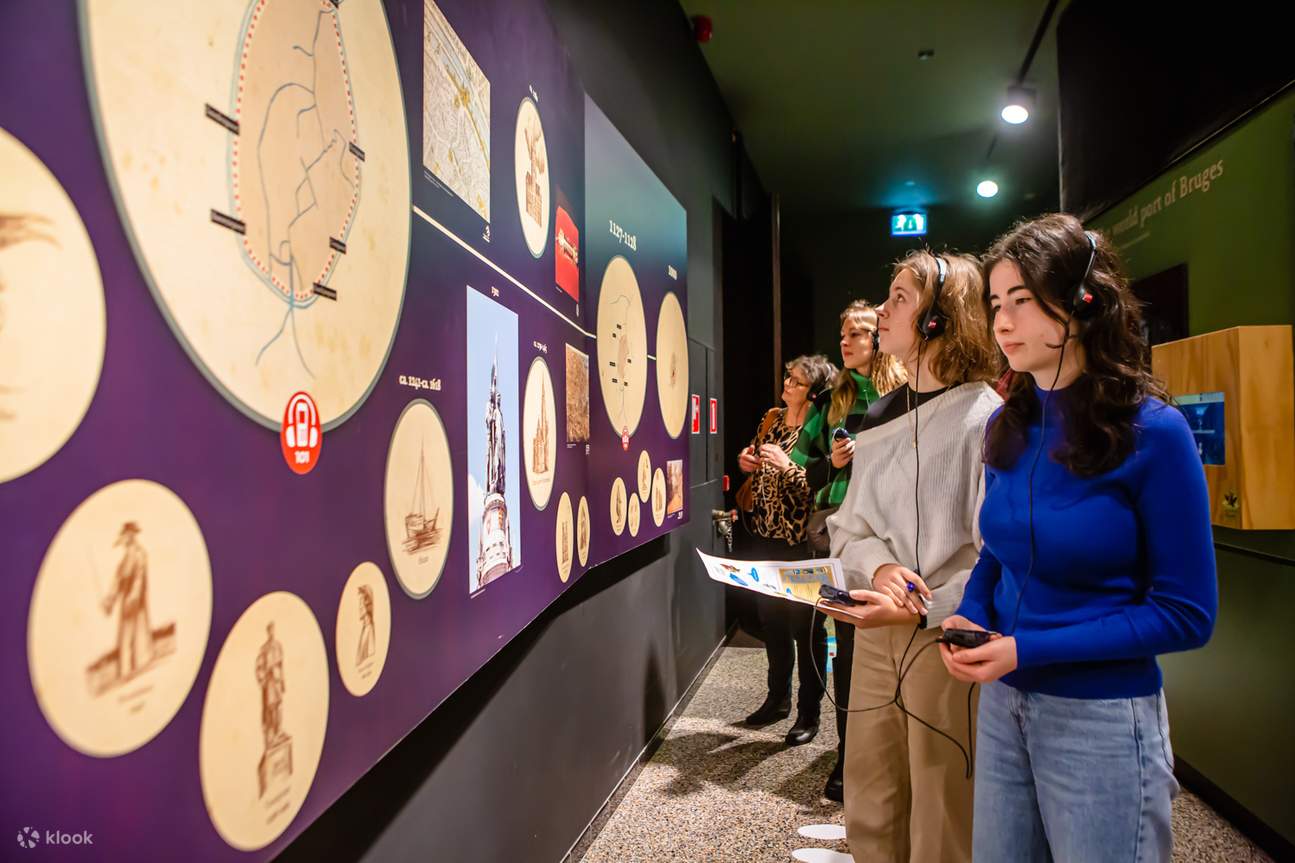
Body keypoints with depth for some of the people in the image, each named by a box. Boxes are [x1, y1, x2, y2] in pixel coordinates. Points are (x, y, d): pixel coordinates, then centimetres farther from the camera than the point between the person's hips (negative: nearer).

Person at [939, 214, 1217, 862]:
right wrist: (970, 618, -8)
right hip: (1002, 705, 5)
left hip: (1101, 718, -5)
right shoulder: (1007, 427, 1)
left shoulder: (1153, 432, -16)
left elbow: (1186, 614, -13)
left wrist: (1029, 650, -19)